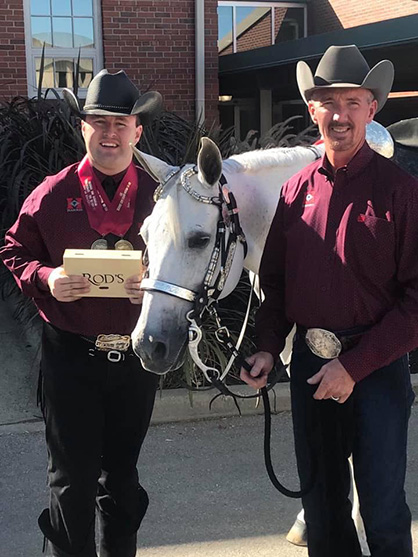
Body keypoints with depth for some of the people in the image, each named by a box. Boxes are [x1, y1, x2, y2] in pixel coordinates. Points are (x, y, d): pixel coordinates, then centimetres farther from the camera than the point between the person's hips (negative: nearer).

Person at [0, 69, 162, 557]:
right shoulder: (53, 194, -2)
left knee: (122, 473, 18)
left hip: (136, 354, 2)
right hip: (70, 356, -2)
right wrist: (45, 279, -15)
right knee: (73, 479, 5)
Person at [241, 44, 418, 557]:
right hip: (309, 362, 4)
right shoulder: (296, 191, 5)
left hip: (376, 367, -4)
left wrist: (354, 365, -18)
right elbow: (273, 280, 12)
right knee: (321, 500, 17)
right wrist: (268, 347, -1)